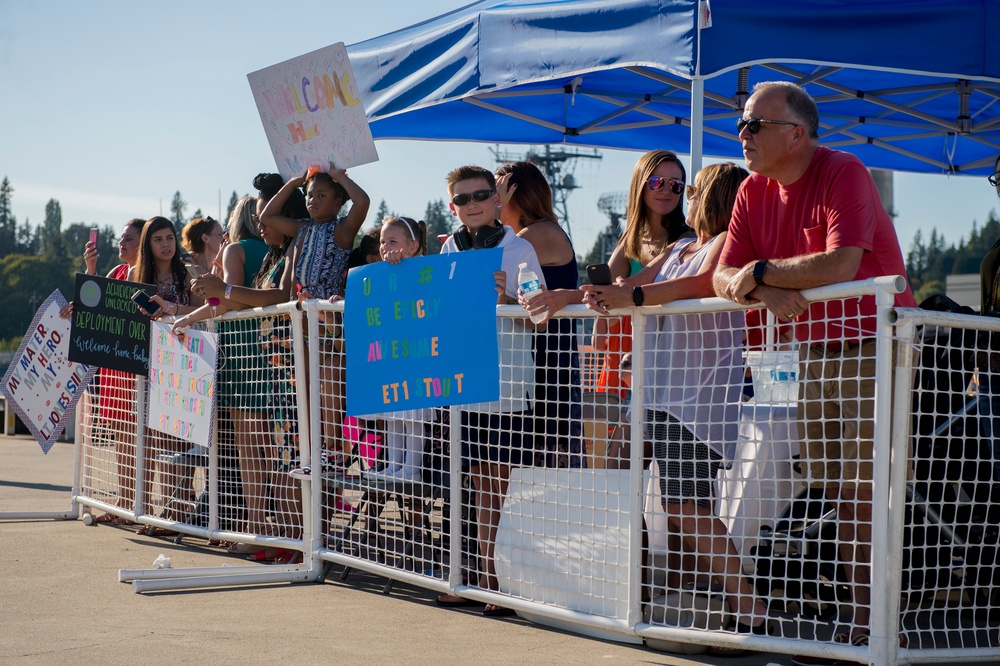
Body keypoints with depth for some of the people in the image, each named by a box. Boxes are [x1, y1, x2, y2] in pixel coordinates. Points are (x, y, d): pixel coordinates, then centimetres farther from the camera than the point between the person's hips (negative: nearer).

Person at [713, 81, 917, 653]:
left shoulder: (844, 174, -15)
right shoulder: (755, 193, 7)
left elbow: (840, 265, -28)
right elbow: (724, 277, 1)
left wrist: (762, 272, -16)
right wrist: (773, 294, -20)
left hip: (873, 343, -8)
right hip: (815, 347, 8)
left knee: (862, 491, -11)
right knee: (831, 490, 7)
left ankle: (873, 624, -7)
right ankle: (860, 615, 13)